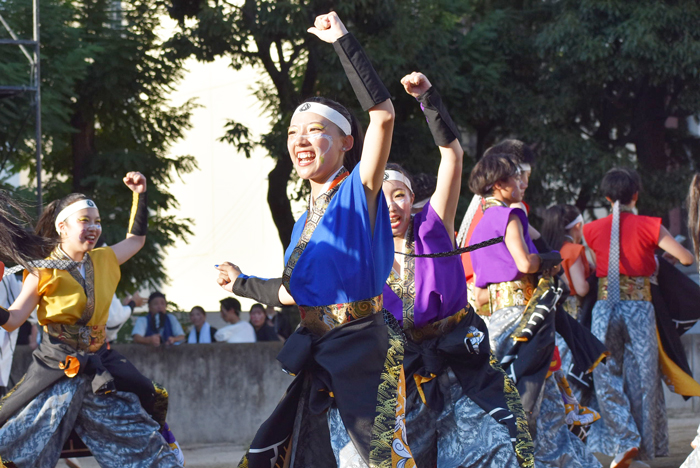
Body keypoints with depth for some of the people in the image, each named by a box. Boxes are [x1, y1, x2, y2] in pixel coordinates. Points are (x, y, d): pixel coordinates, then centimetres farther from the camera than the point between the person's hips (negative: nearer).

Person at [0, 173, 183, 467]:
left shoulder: (104, 261, 7)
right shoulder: (44, 272, -9)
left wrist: (140, 195, 17)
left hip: (100, 364, 5)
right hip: (57, 371, -5)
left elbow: (136, 239, 26)